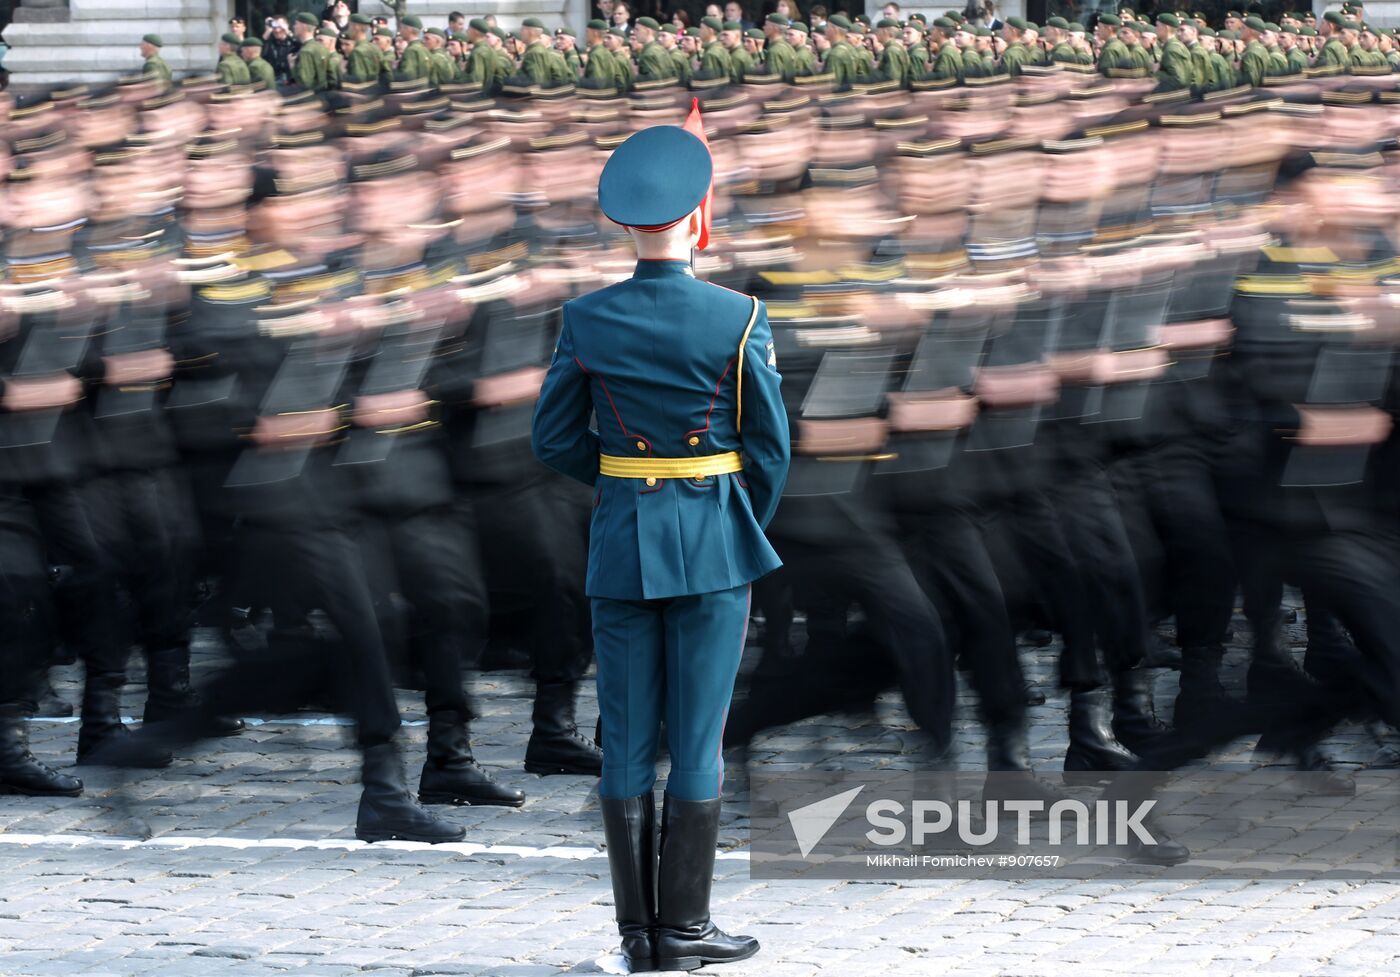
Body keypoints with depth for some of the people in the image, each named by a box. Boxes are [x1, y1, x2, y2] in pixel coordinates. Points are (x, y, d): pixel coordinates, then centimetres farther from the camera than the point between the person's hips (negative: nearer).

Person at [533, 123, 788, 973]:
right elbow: (770, 446, -5)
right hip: (713, 543, -3)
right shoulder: (739, 319, -10)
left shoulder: (586, 321, -3)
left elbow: (555, 439, 4)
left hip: (621, 543, 3)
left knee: (628, 742, 6)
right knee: (699, 737, 2)